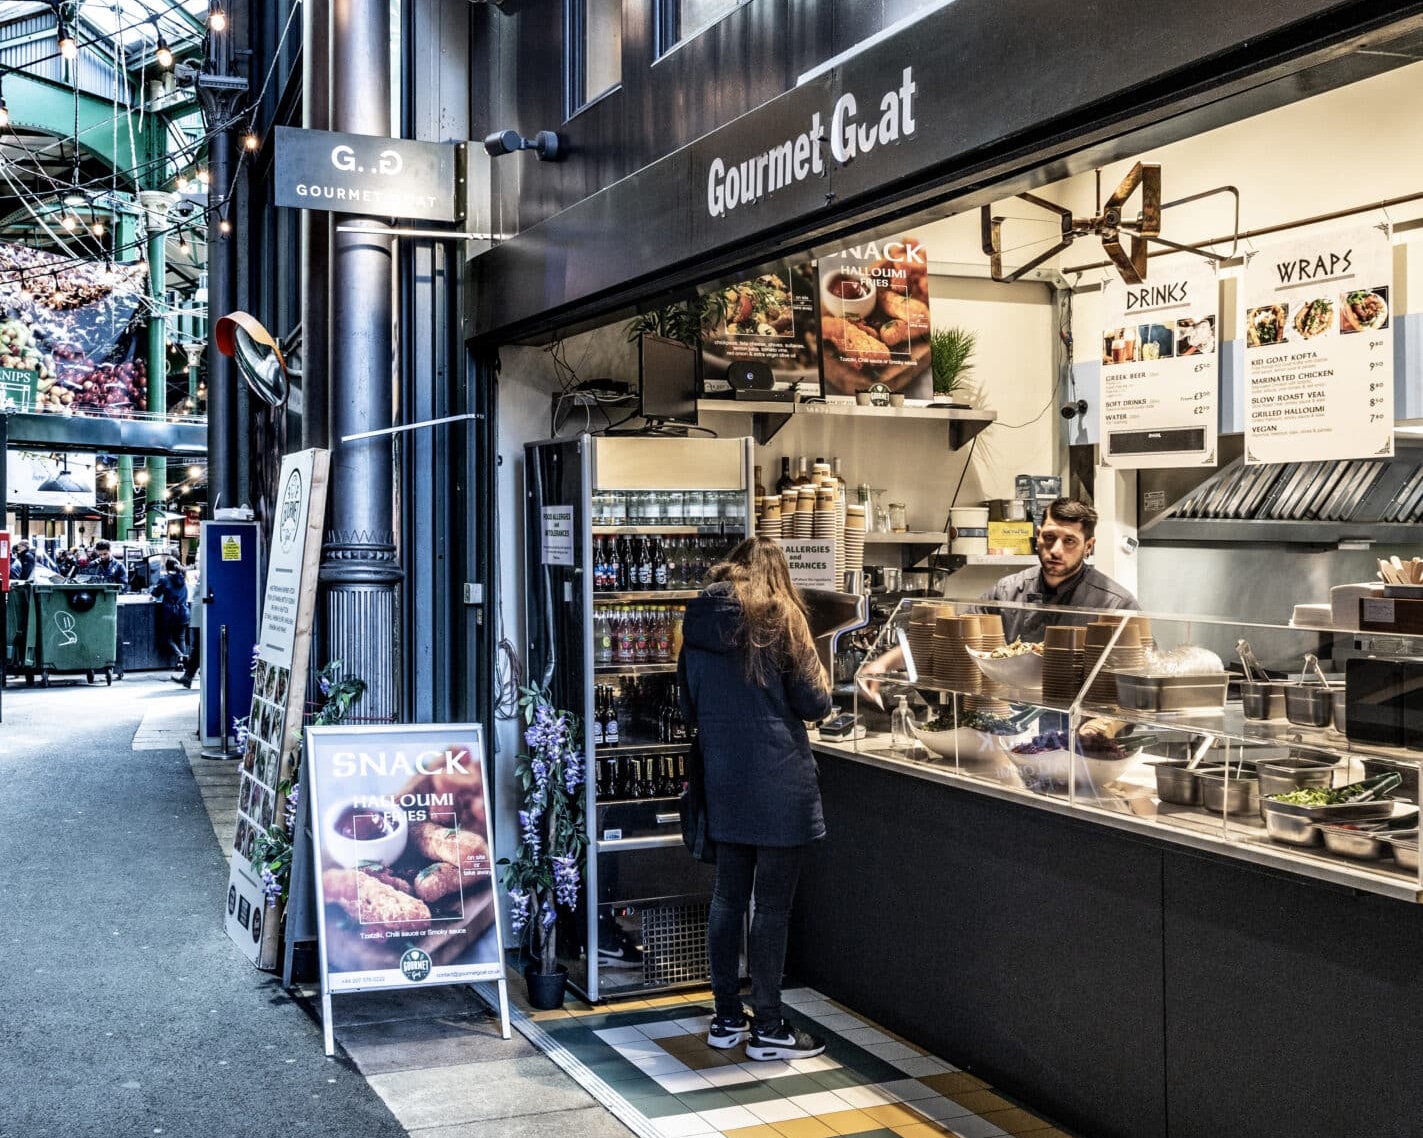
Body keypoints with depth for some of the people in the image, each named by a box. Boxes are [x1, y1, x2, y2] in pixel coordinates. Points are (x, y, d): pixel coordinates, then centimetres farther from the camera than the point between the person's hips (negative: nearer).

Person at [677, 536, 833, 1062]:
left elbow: (689, 707, 14)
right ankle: (767, 1028, 8)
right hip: (778, 782, -5)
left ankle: (727, 1018, 22)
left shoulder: (699, 624, 6)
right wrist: (822, 683, 12)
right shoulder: (779, 617, -9)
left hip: (723, 781, 6)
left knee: (728, 896, 14)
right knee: (772, 906, 1)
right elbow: (814, 703, -9)